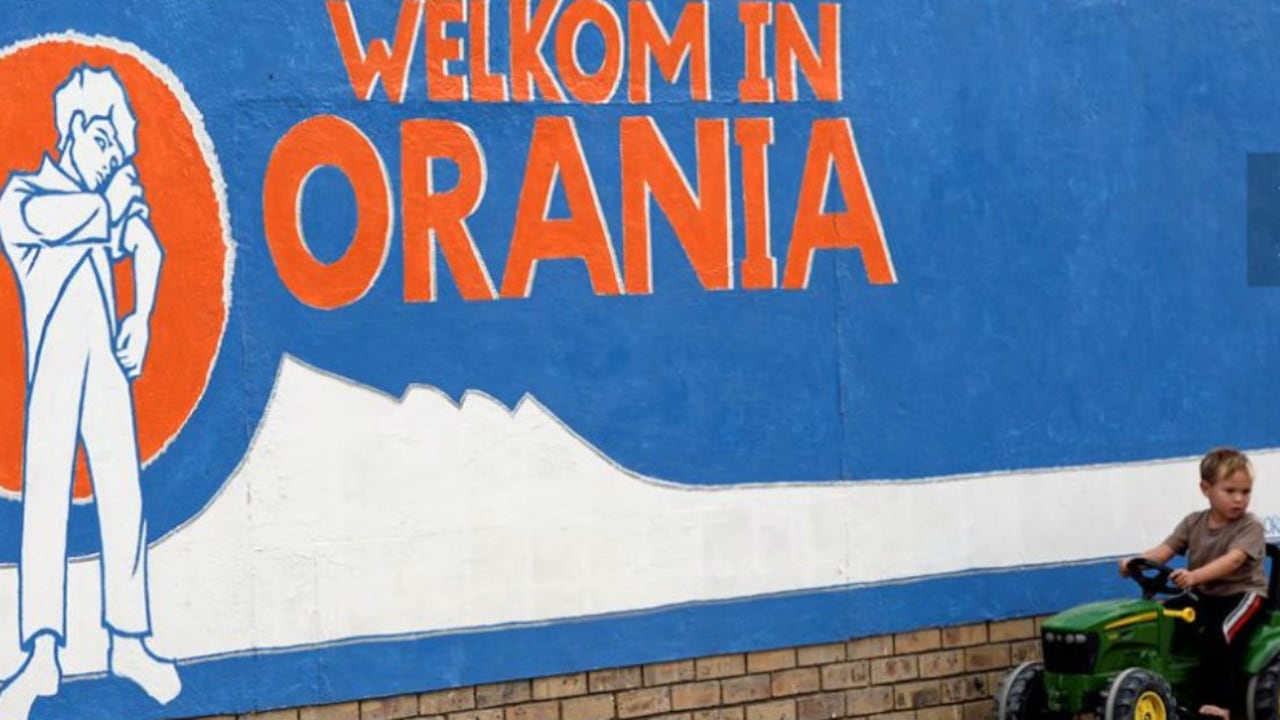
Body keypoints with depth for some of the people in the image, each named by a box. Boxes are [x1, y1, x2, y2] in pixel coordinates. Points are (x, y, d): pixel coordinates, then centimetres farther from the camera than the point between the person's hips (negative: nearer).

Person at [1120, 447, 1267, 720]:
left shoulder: (1250, 528, -10)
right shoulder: (1194, 523, 7)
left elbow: (1233, 559, -27)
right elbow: (1166, 549, -3)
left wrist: (1195, 575, -44)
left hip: (1241, 594, -6)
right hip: (1203, 595, 6)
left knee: (1218, 635, -33)